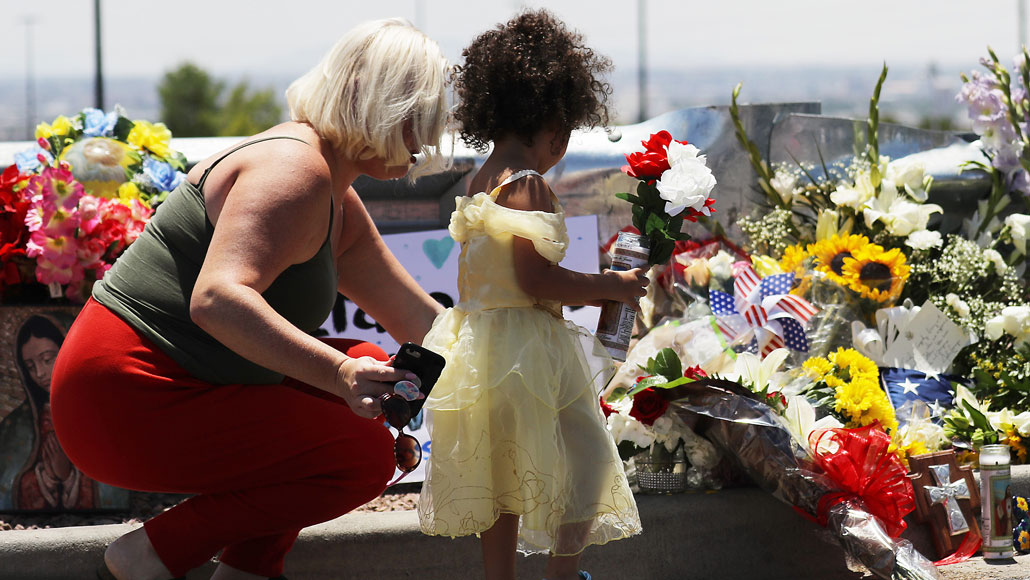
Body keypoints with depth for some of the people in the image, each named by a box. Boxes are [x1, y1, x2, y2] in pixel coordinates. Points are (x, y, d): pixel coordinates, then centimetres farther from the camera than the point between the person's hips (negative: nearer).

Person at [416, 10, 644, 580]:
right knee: (584, 460, -1)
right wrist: (611, 286, -11)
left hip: (479, 340, 9)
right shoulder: (526, 184, -16)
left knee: (505, 481, 15)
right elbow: (535, 278, -22)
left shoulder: (479, 181, 12)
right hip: (526, 353, -9)